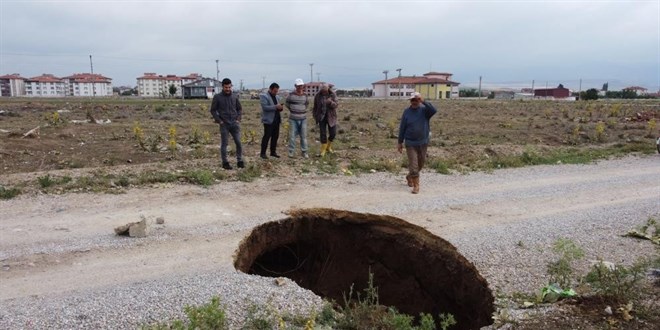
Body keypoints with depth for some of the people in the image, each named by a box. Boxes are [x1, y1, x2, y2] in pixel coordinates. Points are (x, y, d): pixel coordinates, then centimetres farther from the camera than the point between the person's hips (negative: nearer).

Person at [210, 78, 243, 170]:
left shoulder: (235, 96, 7)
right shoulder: (217, 97, -1)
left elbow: (240, 109, 16)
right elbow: (213, 110, 2)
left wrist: (238, 119, 3)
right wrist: (219, 120, -6)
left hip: (235, 124, 2)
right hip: (224, 125, -2)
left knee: (238, 142, -2)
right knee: (224, 144, 3)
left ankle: (240, 161, 8)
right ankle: (225, 163, 11)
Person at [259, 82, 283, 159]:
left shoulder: (277, 96, 17)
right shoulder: (263, 96, -7)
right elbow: (265, 107, -18)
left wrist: (280, 108, -2)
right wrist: (275, 107, -25)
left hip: (276, 119, 7)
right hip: (268, 120, -7)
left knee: (275, 136, 9)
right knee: (267, 136, -5)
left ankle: (273, 152, 19)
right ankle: (263, 153, 3)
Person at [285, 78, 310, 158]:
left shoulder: (305, 95, 3)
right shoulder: (291, 95, -5)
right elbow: (286, 103, 12)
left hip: (303, 118, 2)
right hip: (293, 119, -2)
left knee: (303, 136, 5)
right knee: (292, 135, 0)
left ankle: (304, 152, 12)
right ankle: (291, 151, 10)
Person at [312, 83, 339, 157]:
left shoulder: (333, 95, -6)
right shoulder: (318, 96, -5)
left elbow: (336, 105, -14)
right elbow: (315, 107, 5)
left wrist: (331, 102, -35)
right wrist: (315, 117, 3)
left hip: (331, 117, 1)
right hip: (321, 117, -1)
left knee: (333, 133, 1)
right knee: (323, 134, -4)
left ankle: (328, 147, 27)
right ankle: (323, 151, 6)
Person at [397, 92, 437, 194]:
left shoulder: (424, 110, -4)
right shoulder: (407, 112, -2)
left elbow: (434, 110, -27)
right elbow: (402, 128, 2)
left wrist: (423, 101, -32)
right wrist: (400, 142, 2)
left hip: (423, 142, 2)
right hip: (410, 143, -2)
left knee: (420, 163, 16)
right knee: (413, 165, -7)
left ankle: (409, 177, 40)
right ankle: (416, 186, -1)